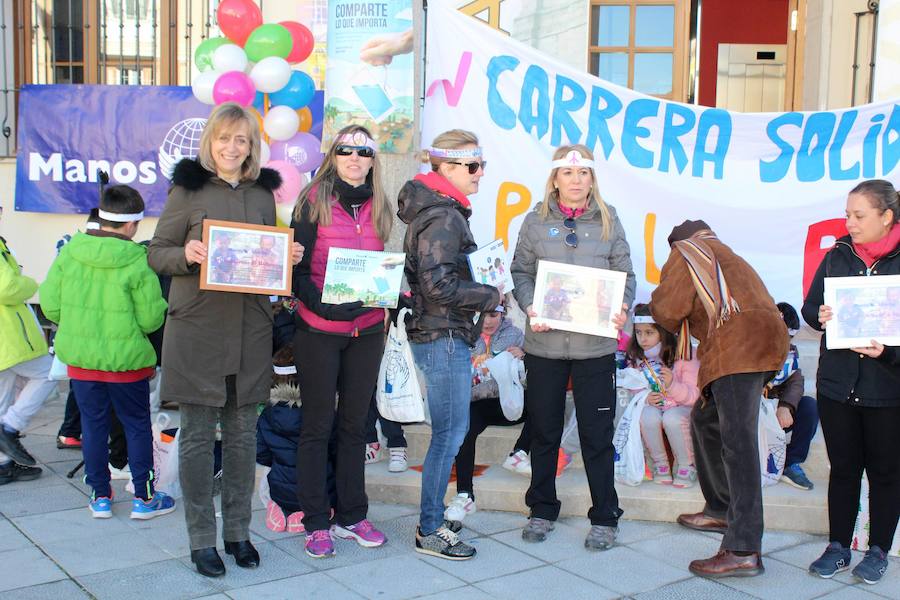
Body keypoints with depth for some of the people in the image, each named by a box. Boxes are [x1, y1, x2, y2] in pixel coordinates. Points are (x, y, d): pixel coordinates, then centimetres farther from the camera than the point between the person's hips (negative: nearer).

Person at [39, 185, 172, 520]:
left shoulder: (69, 252, -4)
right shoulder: (137, 261, -15)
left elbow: (50, 306, 0)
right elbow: (150, 319, -13)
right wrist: (162, 304, 9)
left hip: (80, 357, 4)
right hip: (125, 358, -3)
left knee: (93, 424, 14)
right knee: (137, 425, 11)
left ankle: (100, 497, 22)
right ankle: (144, 498, 17)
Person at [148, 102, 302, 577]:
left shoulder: (263, 192, 12)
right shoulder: (188, 189, 0)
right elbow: (156, 253, 1)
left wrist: (290, 257, -1)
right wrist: (186, 255, -19)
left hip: (250, 329, 4)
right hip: (197, 327, -3)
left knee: (243, 434, 9)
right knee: (198, 435, 3)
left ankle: (238, 531, 23)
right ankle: (201, 538, 15)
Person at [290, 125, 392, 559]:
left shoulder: (378, 208, 10)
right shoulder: (313, 202, -4)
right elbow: (296, 268, -7)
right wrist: (321, 303, -21)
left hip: (366, 330, 4)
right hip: (318, 331, -4)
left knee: (354, 424, 12)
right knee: (318, 425, 4)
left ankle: (351, 516, 23)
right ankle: (315, 523, 14)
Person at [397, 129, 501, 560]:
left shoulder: (442, 210, 14)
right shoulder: (443, 217, -17)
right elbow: (440, 286, -23)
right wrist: (490, 296, -12)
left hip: (442, 335, 10)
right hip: (443, 336, -10)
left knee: (449, 430, 17)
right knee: (450, 432, -2)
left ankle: (432, 518, 29)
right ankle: (429, 532, 9)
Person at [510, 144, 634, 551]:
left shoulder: (608, 220, 6)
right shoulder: (536, 221, 5)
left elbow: (625, 274, 8)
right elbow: (520, 271, 6)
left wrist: (622, 308, -11)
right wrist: (529, 306, -12)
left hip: (595, 345, 0)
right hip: (544, 343, 1)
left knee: (597, 434, 4)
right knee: (543, 431, 11)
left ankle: (605, 517, 18)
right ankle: (542, 510, 27)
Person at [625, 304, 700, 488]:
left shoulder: (683, 356, -12)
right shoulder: (636, 358, 0)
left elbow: (694, 395, -13)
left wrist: (672, 385, -32)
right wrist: (644, 398, -16)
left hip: (682, 408, -3)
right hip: (653, 408, 3)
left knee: (673, 418, -36)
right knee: (648, 416, -32)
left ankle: (687, 466, -12)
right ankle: (660, 464, -12)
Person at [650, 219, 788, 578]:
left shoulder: (686, 251, 10)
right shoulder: (725, 256, 35)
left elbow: (667, 308, -1)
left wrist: (661, 312, 20)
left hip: (738, 345, -10)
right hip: (762, 343, 10)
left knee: (738, 443, -15)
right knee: (706, 419, 23)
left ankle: (744, 551, -20)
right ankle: (721, 510, 30)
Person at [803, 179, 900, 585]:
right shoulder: (837, 256, 5)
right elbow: (809, 306, 10)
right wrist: (821, 317, -12)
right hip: (837, 383, 3)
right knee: (843, 468, 12)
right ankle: (838, 548, 24)